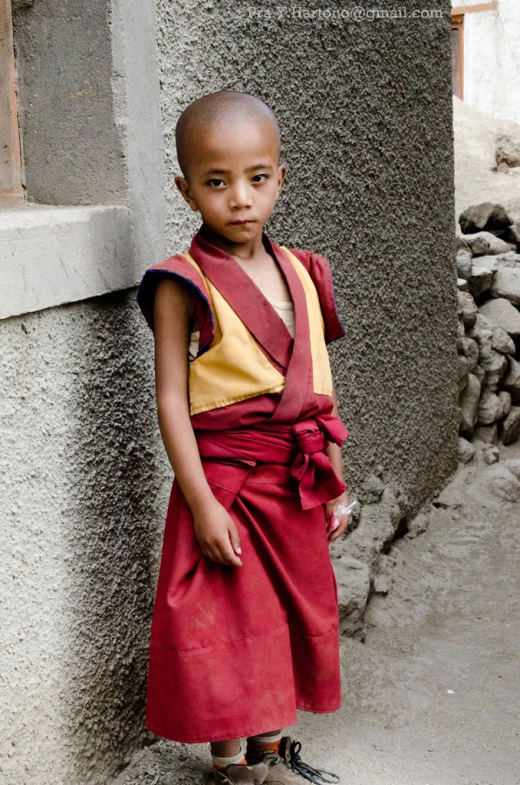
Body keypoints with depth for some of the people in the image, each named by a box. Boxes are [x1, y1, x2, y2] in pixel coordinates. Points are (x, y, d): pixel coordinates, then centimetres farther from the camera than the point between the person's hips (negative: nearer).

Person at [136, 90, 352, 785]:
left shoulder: (300, 273, 6)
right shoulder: (184, 285, -11)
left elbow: (319, 389, 11)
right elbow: (171, 399, -13)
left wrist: (335, 485, 12)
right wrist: (203, 503, -17)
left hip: (296, 485, 6)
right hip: (224, 482, -6)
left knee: (289, 614, 16)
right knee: (223, 624, 4)